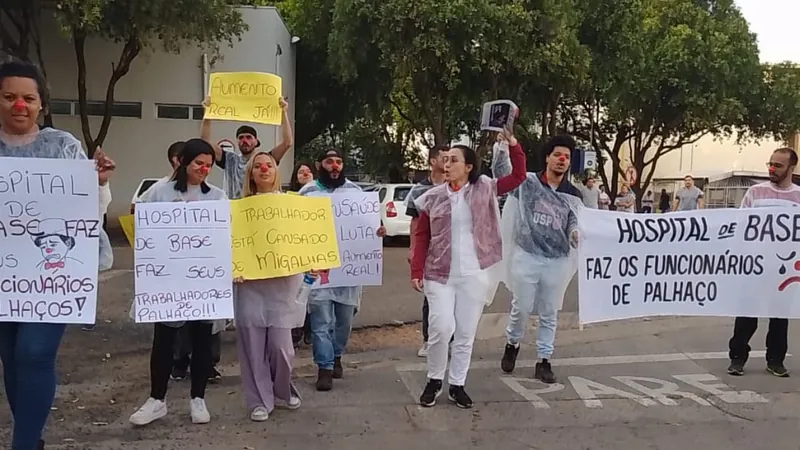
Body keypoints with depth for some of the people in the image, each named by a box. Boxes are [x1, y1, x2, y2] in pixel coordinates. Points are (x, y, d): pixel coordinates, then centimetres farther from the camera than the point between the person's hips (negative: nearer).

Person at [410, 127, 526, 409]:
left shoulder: (485, 190, 2)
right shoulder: (433, 197, 3)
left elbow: (518, 176, 0)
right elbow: (421, 236, 5)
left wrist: (512, 142, -12)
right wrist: (416, 272, -2)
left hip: (474, 275, 1)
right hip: (439, 273, 0)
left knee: (466, 333, 8)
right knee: (441, 328, -10)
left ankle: (457, 385, 23)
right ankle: (434, 381, 12)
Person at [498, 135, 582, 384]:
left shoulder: (573, 195, 7)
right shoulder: (527, 182, -2)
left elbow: (574, 227, 6)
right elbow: (500, 169, -9)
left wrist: (577, 236, -17)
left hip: (557, 261, 3)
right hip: (526, 257, -2)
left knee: (549, 314, 9)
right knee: (521, 308, 7)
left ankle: (544, 361, 20)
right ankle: (512, 345, 34)